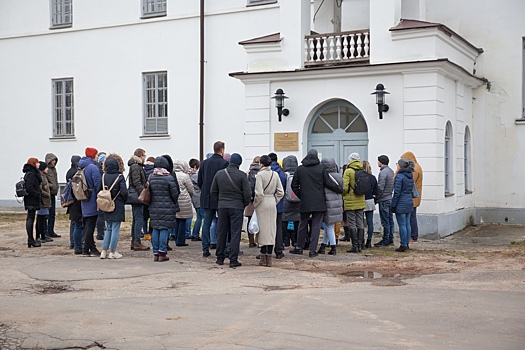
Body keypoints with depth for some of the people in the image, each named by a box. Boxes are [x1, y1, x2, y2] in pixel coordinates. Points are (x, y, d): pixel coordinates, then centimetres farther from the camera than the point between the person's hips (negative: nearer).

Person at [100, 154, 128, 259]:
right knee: (115, 229, 2)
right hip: (117, 206, -5)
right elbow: (124, 192, -16)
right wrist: (124, 200, 3)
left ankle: (104, 251, 14)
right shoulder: (120, 177, -13)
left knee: (108, 229, 16)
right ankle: (112, 252, 6)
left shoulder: (104, 176, 0)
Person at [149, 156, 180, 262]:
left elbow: (149, 193, 6)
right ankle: (162, 253, 0)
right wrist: (174, 204, 12)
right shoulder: (169, 178, -10)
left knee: (155, 229, 9)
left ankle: (155, 253, 13)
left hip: (154, 207, 4)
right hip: (167, 208, -4)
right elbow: (175, 194, -6)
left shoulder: (151, 178, 2)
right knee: (164, 229, -1)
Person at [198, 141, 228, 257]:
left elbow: (199, 181, 10)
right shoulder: (224, 163, -11)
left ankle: (205, 250, 8)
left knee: (206, 223, 9)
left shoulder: (204, 163, 5)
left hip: (207, 199, 5)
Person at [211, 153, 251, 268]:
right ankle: (233, 260, -2)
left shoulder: (219, 174, 3)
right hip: (237, 207, -4)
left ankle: (220, 258, 20)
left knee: (221, 233, 13)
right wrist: (244, 204, 7)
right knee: (235, 234, 0)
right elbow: (247, 193, -9)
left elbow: (213, 191, 8)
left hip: (222, 207, 4)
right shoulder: (241, 175, -10)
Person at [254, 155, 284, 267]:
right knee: (271, 230, 8)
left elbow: (259, 193, -16)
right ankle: (269, 259, 10)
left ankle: (263, 258, 4)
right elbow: (281, 192, 5)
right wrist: (275, 201, 14)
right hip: (272, 204, 5)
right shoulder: (275, 174, 5)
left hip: (262, 203, -5)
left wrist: (255, 204, -3)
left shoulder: (260, 174, -11)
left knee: (263, 229, 1)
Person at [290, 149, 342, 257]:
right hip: (318, 203, -2)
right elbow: (329, 183, -4)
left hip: (305, 203, 2)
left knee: (302, 225, 16)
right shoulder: (321, 168, -5)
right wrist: (339, 190, 11)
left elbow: (294, 185, 6)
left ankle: (299, 247, 23)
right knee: (316, 226, 3)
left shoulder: (300, 169, 2)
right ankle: (312, 250, 1)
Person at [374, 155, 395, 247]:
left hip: (383, 200, -9)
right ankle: (390, 240, 16)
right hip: (390, 198, 9)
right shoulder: (391, 171, 12)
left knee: (385, 221, -4)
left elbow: (380, 188, -19)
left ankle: (385, 240, 0)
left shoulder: (383, 172, -17)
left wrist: (376, 198, -8)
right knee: (390, 220, 11)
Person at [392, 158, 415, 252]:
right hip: (409, 202, 8)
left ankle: (403, 245, -1)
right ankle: (406, 244, 17)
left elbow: (397, 192, -17)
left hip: (401, 204, -8)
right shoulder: (410, 176, 10)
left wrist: (393, 205, -11)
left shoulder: (399, 176, -15)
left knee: (402, 225, -4)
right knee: (407, 224, 11)